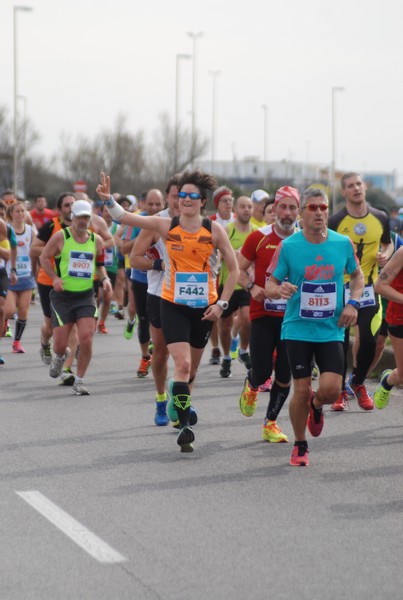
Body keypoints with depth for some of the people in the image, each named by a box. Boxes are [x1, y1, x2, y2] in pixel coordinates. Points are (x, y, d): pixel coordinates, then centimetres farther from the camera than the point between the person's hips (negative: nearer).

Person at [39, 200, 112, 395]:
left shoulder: (96, 240, 5)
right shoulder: (61, 236, -5)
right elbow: (44, 257, 1)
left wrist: (104, 279, -1)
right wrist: (55, 277, -13)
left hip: (86, 296, 2)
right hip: (62, 296, -2)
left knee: (86, 339, -12)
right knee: (60, 344, -2)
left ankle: (79, 381, 4)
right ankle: (59, 357, 38)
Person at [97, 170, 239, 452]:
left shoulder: (214, 230, -5)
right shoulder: (166, 226, -5)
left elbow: (234, 268, 0)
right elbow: (124, 217, -8)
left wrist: (221, 303, -6)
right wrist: (108, 199, -26)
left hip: (204, 308, 2)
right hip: (173, 305, -2)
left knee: (192, 367, 17)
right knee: (182, 364, -16)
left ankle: (183, 403, 44)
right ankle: (185, 425, -15)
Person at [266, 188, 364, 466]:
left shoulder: (343, 243, 0)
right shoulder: (288, 246, -6)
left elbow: (357, 274, 16)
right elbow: (270, 284, -1)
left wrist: (353, 302, 0)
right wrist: (279, 289, -25)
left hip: (332, 330, 1)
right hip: (298, 329, -1)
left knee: (331, 389, -11)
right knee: (301, 391, -2)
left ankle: (316, 405, 27)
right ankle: (300, 446, 21)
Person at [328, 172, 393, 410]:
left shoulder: (380, 218, 3)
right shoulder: (335, 221, -6)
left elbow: (388, 243, 20)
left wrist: (385, 255, -3)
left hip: (368, 286, 2)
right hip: (341, 287, -2)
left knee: (370, 340, -2)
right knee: (341, 341, -1)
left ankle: (358, 383, 23)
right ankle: (340, 391, 12)